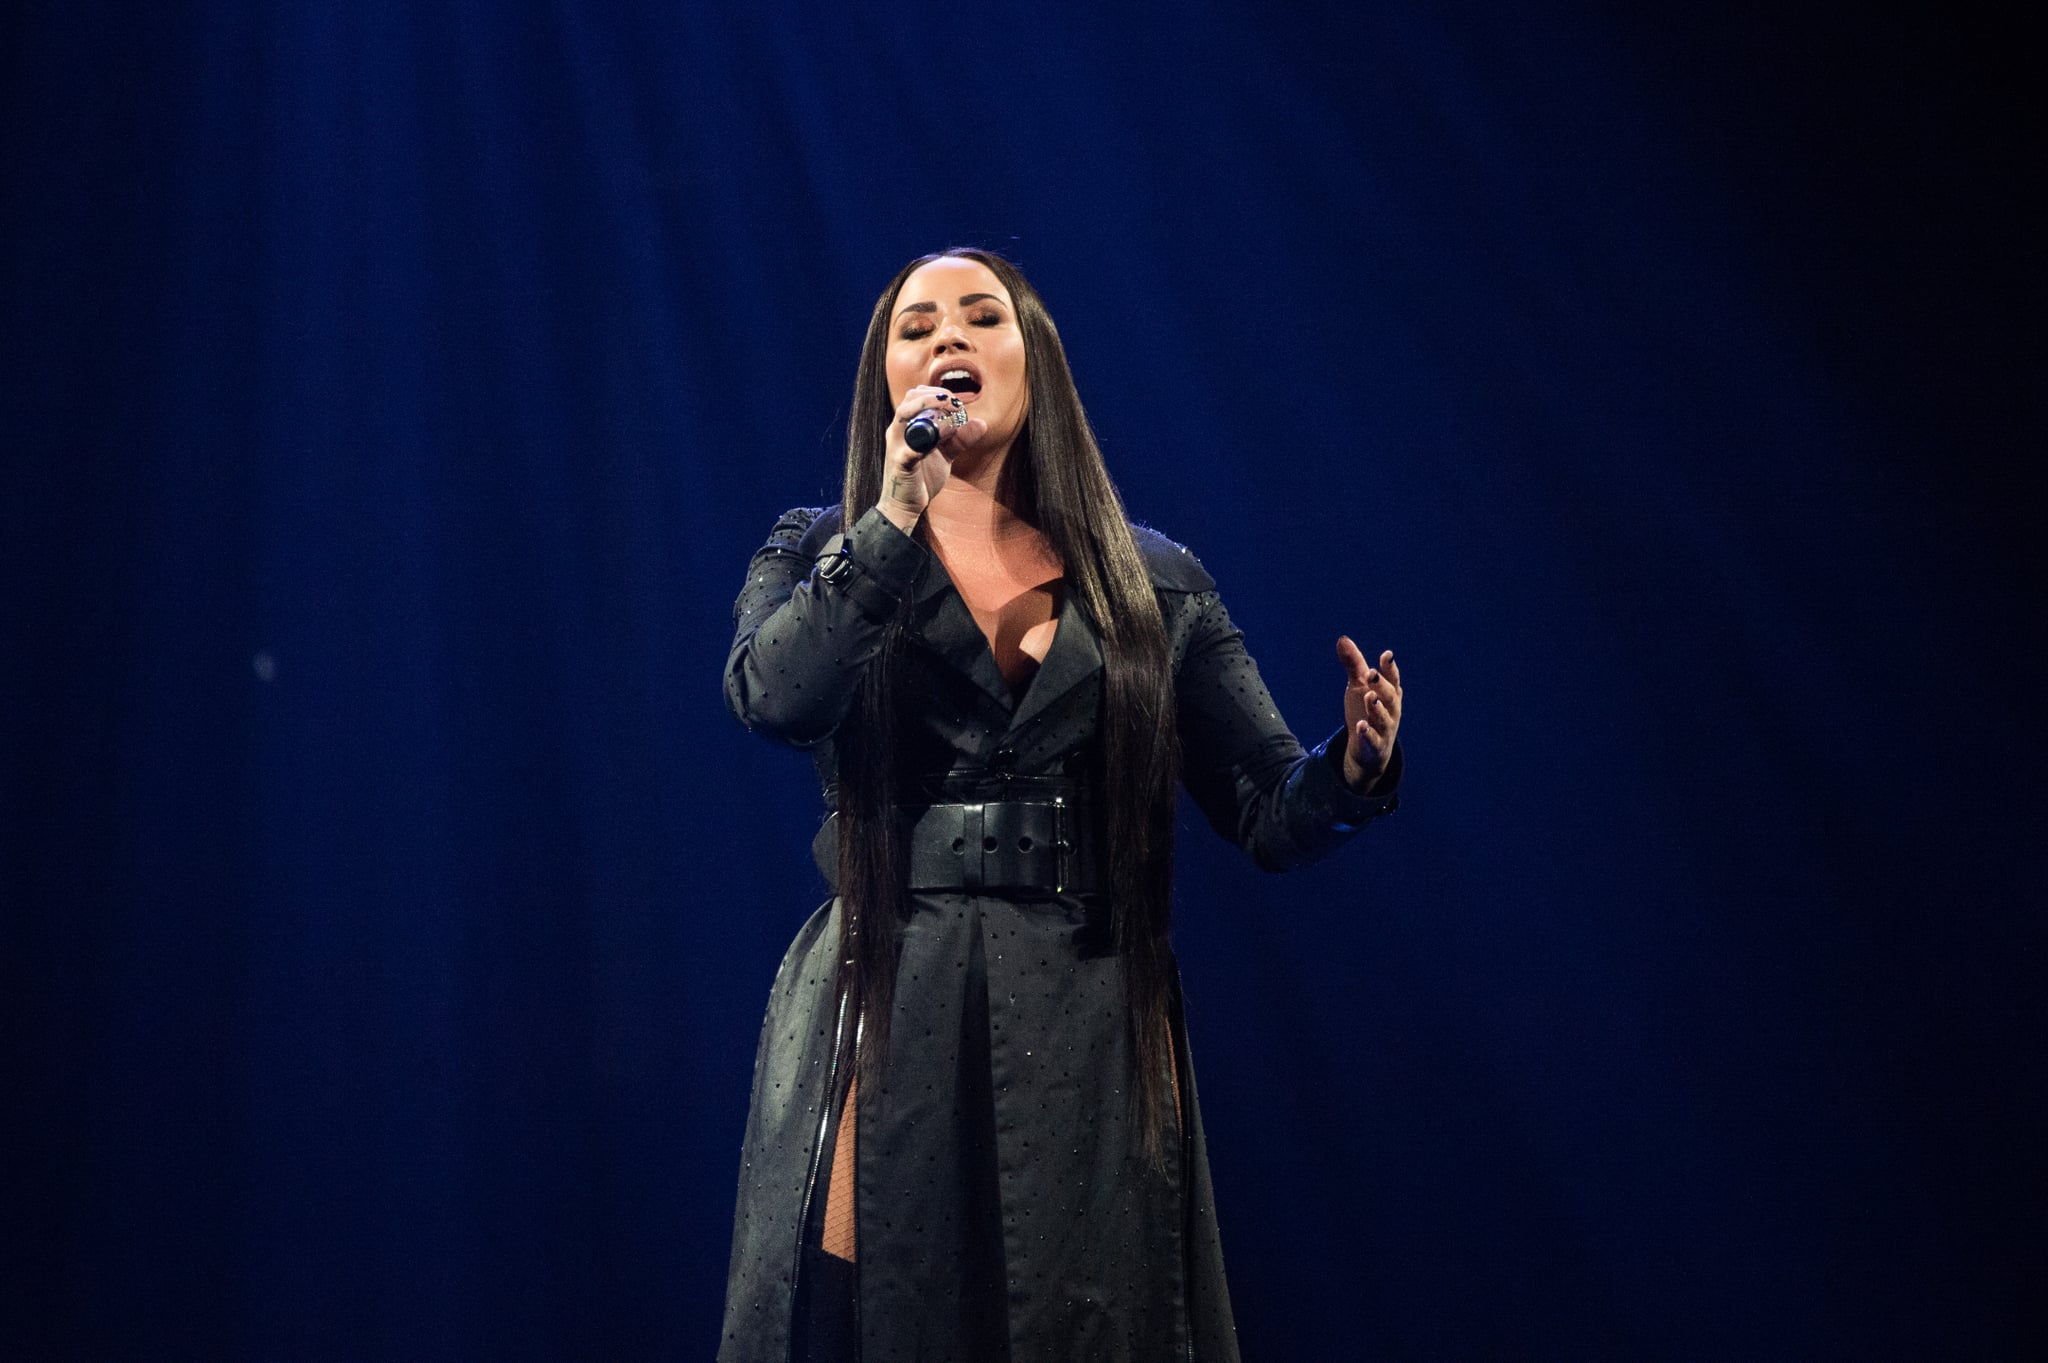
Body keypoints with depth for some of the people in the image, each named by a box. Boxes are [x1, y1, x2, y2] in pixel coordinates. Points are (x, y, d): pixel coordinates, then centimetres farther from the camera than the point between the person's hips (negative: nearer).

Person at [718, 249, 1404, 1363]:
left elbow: (1271, 810, 3)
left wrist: (1352, 769, -18)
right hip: (887, 1024, -1)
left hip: (1091, 1031, 1)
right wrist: (899, 515, -15)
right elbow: (770, 698, -15)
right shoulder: (820, 556, 7)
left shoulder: (1153, 584, 8)